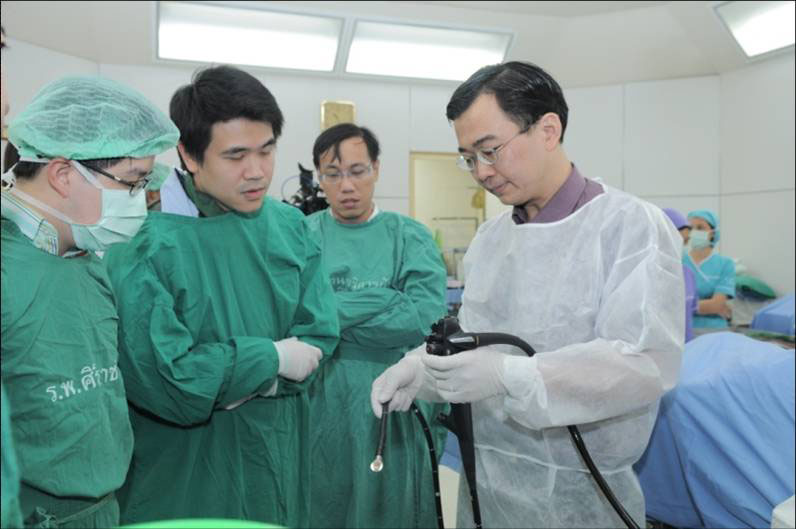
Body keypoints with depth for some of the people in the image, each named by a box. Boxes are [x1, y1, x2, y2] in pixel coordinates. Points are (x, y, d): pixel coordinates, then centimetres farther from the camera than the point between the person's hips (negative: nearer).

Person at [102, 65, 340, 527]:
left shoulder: (290, 225, -3)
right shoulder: (148, 241, -18)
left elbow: (320, 335, -4)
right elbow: (156, 378, -22)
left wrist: (237, 379, -18)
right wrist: (271, 358, -16)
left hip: (281, 452, 5)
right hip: (185, 473, -4)